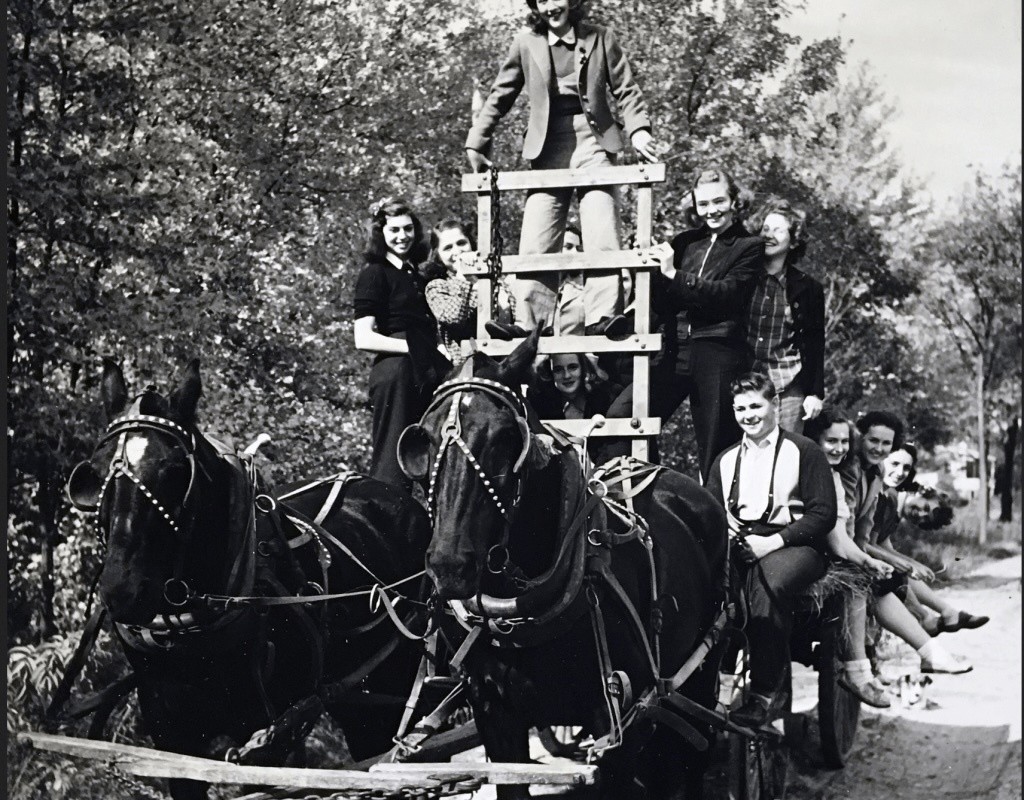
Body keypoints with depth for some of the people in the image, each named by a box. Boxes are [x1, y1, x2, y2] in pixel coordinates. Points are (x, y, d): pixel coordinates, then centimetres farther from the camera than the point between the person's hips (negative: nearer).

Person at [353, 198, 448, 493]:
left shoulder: (417, 276, 21)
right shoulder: (374, 274, -3)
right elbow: (364, 339, -12)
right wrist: (415, 347, -15)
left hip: (427, 377, 8)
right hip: (395, 374, -8)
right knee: (391, 469, -8)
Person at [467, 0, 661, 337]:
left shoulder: (600, 38, 6)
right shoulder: (525, 44, 9)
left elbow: (626, 90, 7)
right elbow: (499, 96, 13)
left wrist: (638, 129, -9)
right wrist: (476, 143, 8)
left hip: (592, 142, -1)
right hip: (547, 149, 2)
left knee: (601, 236, -12)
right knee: (535, 243, -5)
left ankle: (603, 316, -13)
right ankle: (529, 320, -6)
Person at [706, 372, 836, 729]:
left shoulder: (803, 452, 8)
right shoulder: (726, 460, 25)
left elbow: (823, 514, -2)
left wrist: (774, 541, -13)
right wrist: (724, 534, -8)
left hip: (793, 546, -4)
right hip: (739, 548, 4)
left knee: (767, 582, -39)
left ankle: (766, 690, -32)